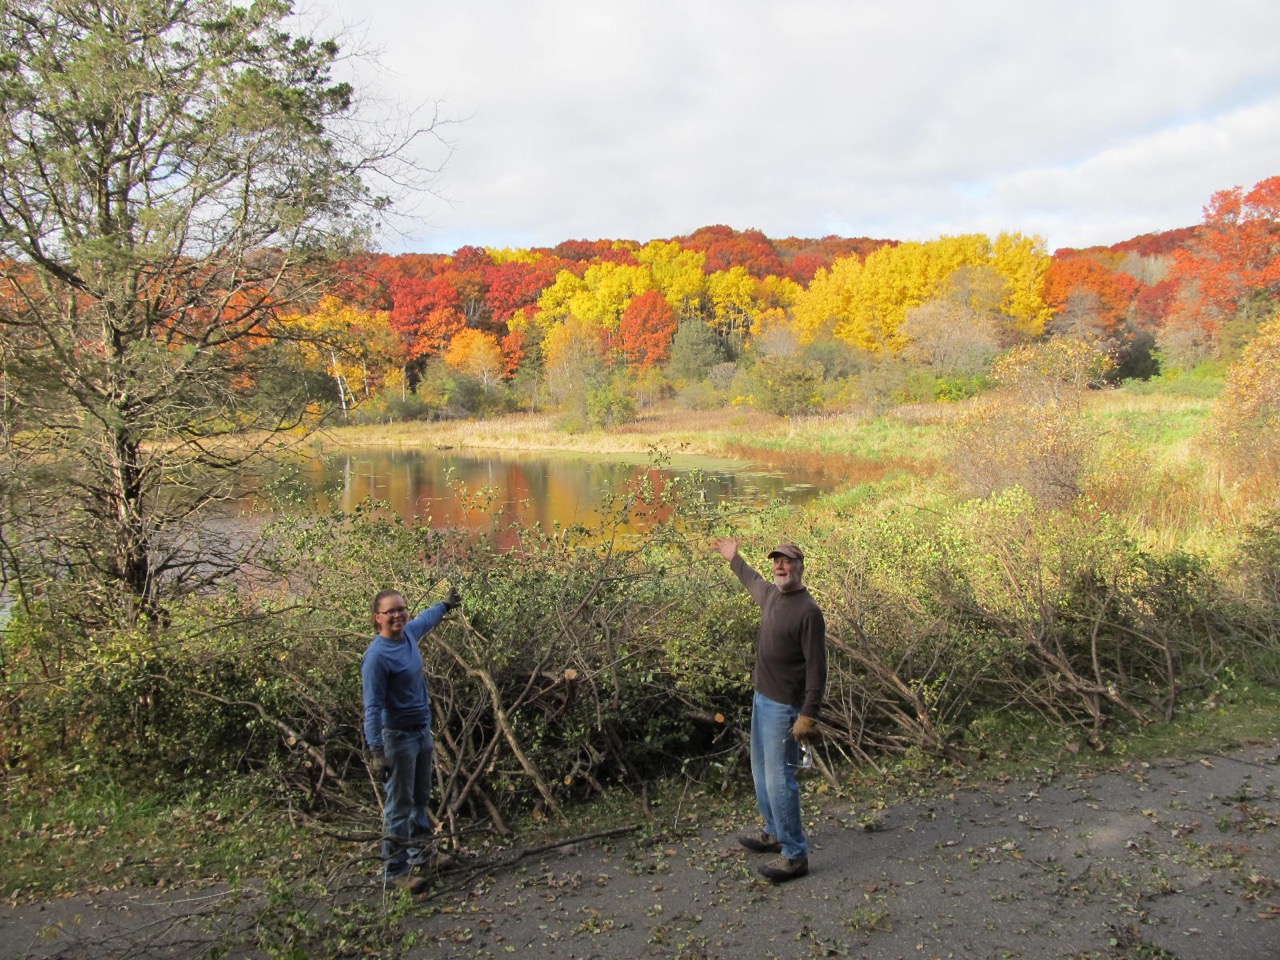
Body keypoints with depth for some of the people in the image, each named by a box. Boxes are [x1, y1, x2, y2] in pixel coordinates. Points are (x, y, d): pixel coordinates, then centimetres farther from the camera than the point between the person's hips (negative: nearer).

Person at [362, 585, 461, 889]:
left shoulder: (409, 634, 0)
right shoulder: (377, 656, -22)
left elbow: (426, 618, 26)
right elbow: (373, 708, -24)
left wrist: (446, 604, 42)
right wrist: (377, 752, -29)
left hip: (423, 731, 8)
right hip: (398, 737, -8)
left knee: (421, 798, 20)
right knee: (400, 806, 0)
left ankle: (422, 851, 35)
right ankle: (395, 870, 9)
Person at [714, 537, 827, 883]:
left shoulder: (808, 611, -20)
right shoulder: (771, 594, 5)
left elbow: (817, 667, -20)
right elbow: (753, 581, 31)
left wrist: (809, 715, -22)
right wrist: (734, 559, 43)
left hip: (784, 707, -9)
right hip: (762, 698, 9)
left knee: (779, 780, -7)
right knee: (761, 771, 20)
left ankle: (795, 855, 4)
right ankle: (775, 833, 37)